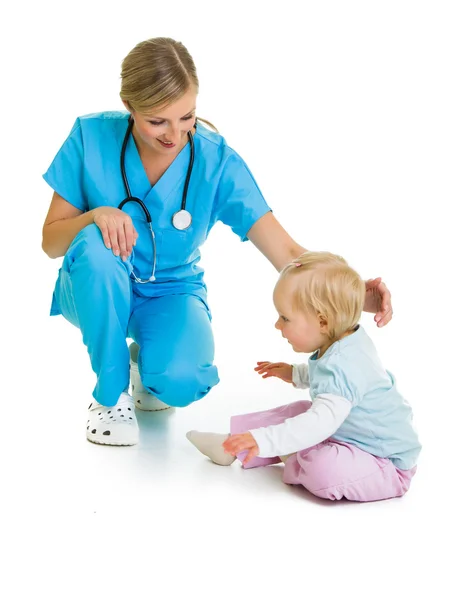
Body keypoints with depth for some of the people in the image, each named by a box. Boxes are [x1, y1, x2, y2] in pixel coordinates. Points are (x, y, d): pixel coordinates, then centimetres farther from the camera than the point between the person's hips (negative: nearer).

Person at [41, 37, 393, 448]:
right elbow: (51, 242, -9)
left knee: (179, 381, -33)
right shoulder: (92, 136, -16)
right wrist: (96, 215, -31)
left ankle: (146, 358, 8)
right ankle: (111, 393, -13)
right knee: (95, 244, -35)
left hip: (171, 293, 0)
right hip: (99, 290, 1)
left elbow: (286, 252, -22)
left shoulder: (217, 161, -18)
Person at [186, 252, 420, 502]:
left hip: (388, 464, -11)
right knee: (297, 411, 15)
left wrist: (265, 441, -47)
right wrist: (296, 374, 31)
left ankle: (295, 461, -2)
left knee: (324, 470, -35)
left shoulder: (341, 366, -31)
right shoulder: (346, 343, 2)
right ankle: (234, 444, 16)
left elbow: (321, 422, -43)